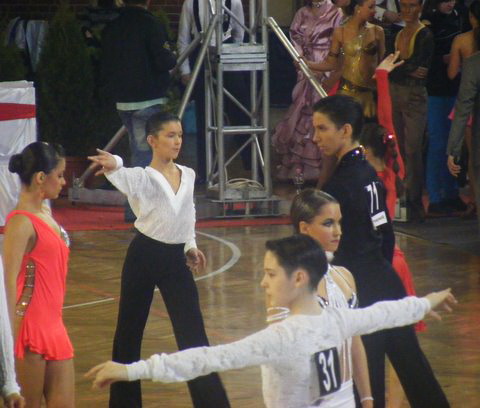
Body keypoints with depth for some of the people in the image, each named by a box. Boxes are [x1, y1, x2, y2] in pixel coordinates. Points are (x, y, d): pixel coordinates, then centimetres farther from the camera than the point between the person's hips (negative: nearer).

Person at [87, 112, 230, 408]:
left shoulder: (188, 176, 6)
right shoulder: (143, 177, -11)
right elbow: (126, 180, -34)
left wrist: (191, 245, 12)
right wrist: (114, 166, -56)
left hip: (176, 259, 3)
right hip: (145, 256, -3)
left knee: (193, 333, -1)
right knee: (129, 331, 7)